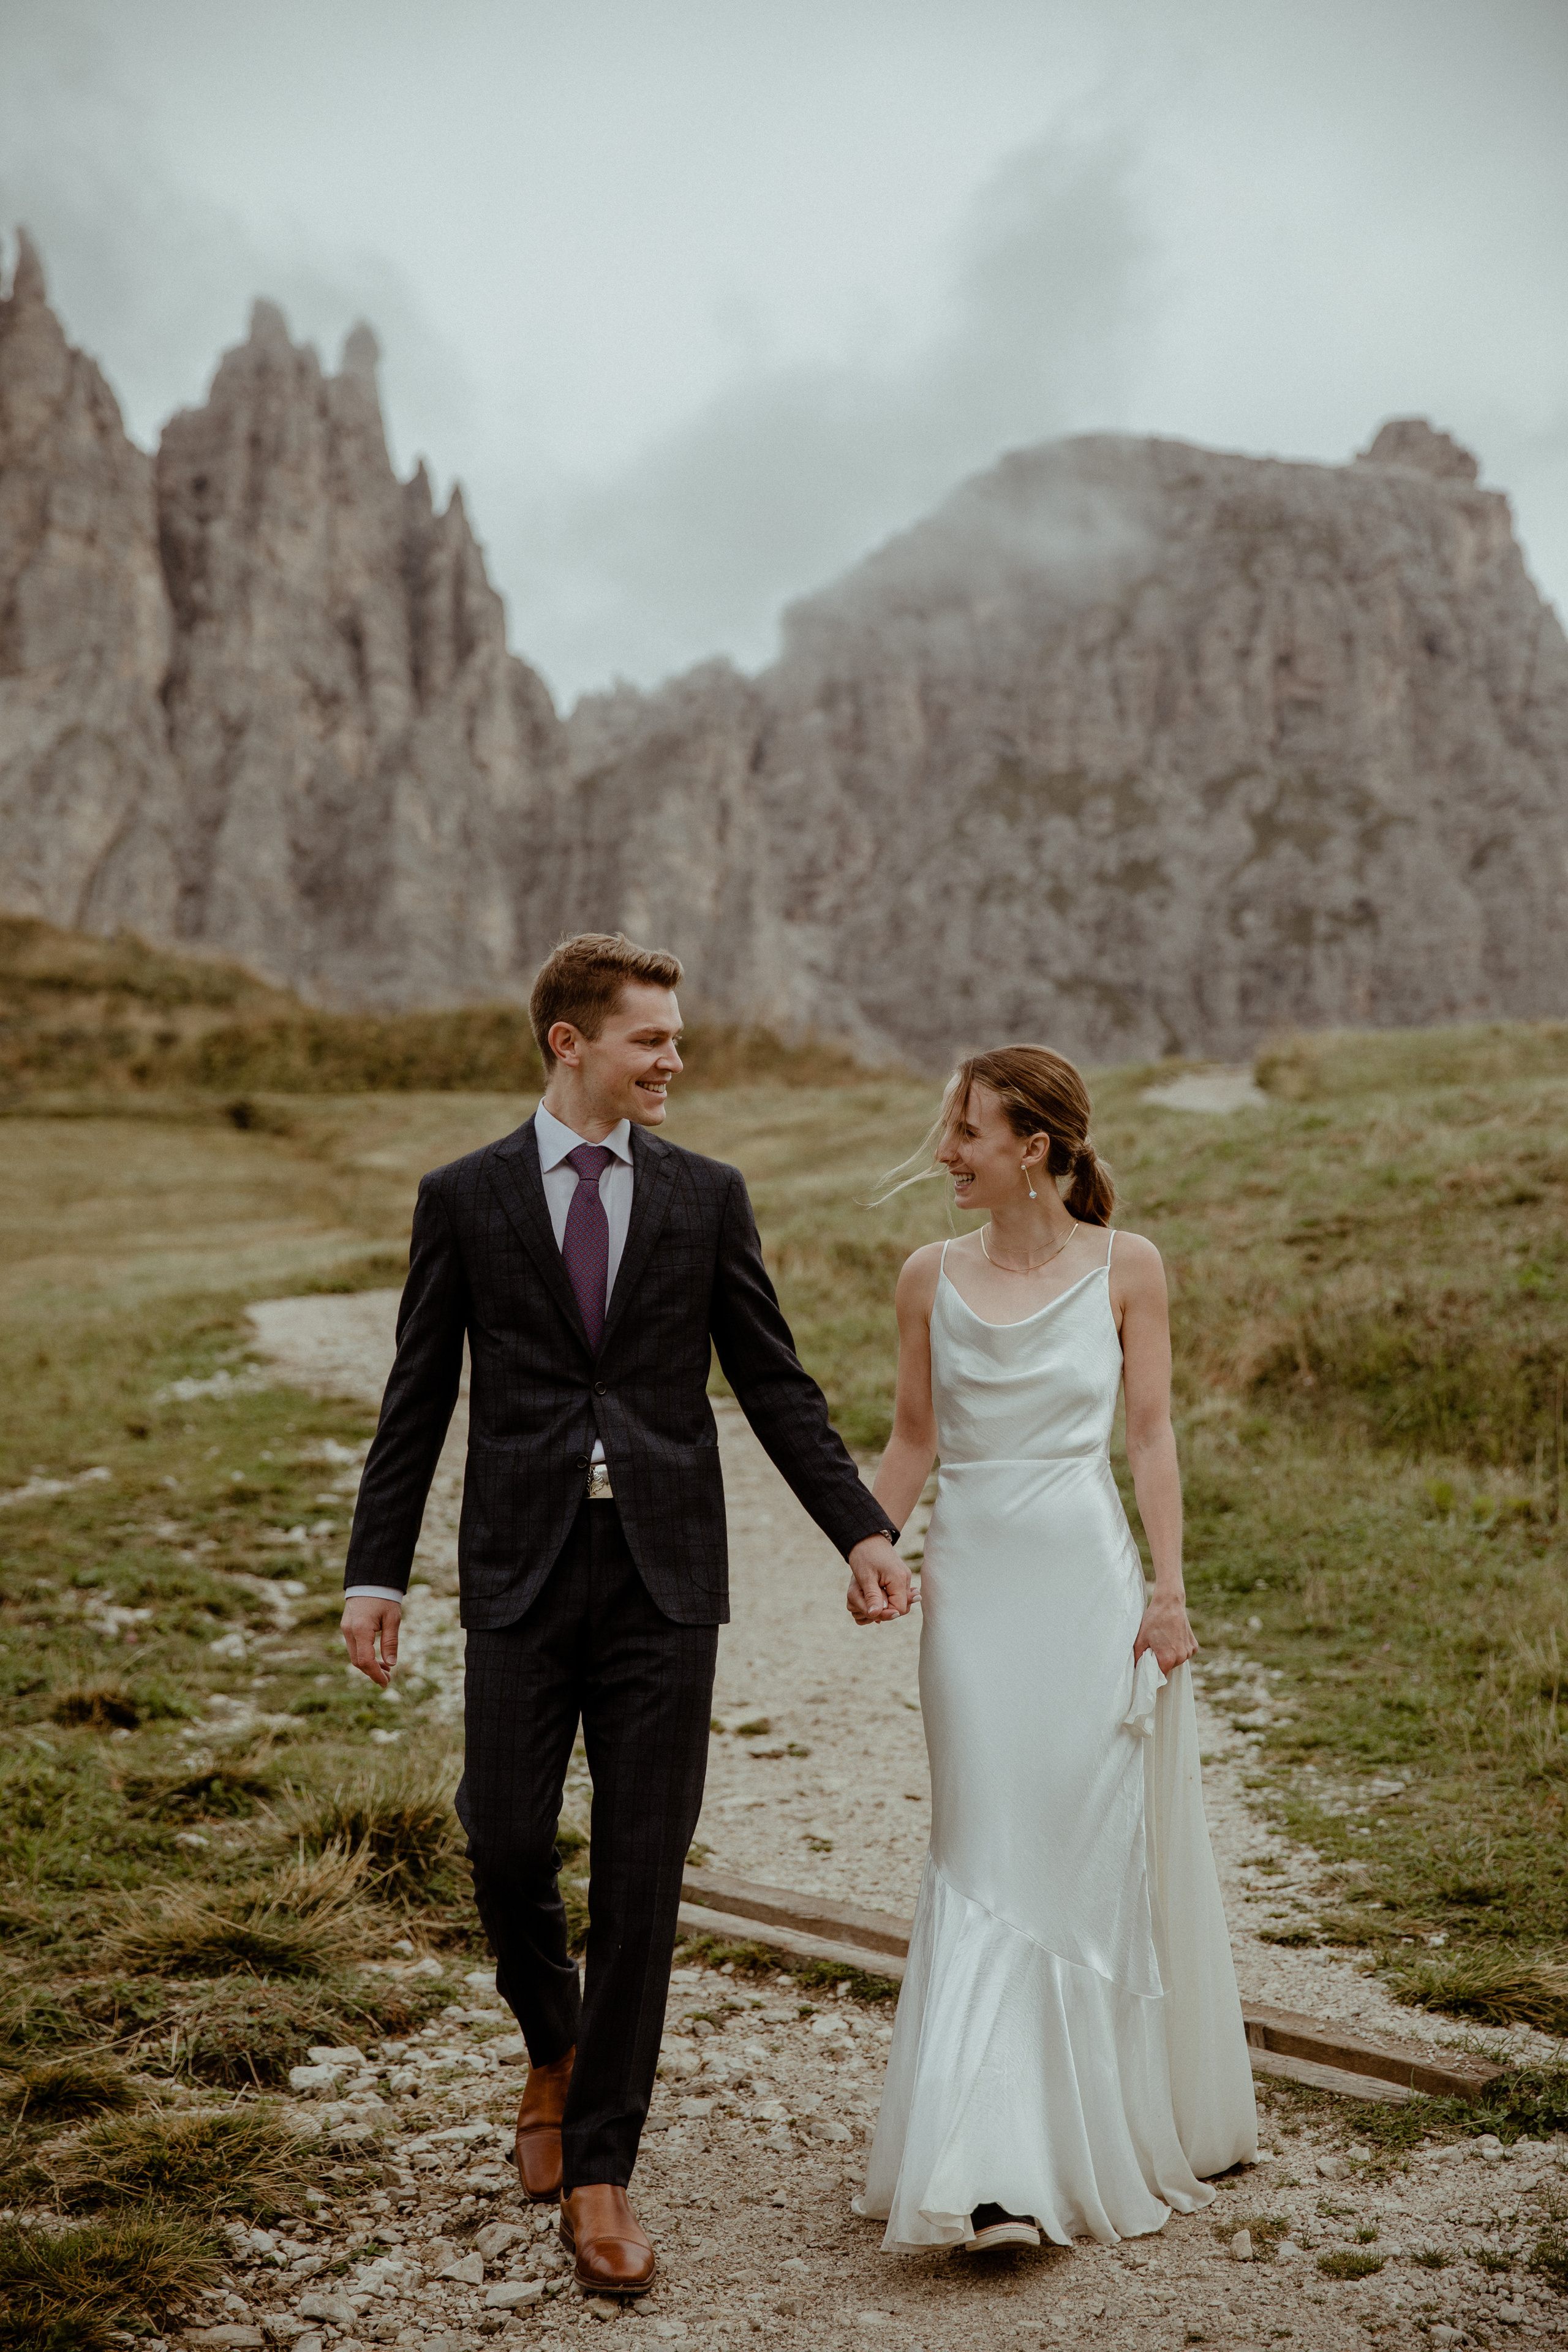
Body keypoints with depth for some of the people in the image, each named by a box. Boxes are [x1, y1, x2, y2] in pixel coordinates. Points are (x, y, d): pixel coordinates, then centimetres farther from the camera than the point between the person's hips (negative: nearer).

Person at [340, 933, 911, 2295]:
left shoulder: (707, 1197, 6)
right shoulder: (465, 1199, 3)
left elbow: (774, 1382, 7)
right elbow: (418, 1401, 4)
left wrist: (862, 1531, -1)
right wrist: (376, 1571, 0)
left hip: (665, 1574, 1)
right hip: (522, 1571, 0)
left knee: (642, 1874, 2)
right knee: (506, 1842, 1)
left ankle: (598, 2170, 15)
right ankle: (556, 2049, 35)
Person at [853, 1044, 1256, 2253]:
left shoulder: (1127, 1267, 0)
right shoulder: (932, 1276, 5)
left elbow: (1152, 1435, 0)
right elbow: (913, 1438, 10)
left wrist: (1168, 1587, -7)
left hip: (1090, 1581, -1)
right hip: (973, 1586, 2)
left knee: (1095, 1855, 7)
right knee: (987, 1859, 0)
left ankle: (1117, 2130, 28)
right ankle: (995, 2169, 5)